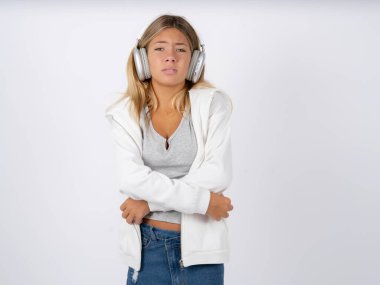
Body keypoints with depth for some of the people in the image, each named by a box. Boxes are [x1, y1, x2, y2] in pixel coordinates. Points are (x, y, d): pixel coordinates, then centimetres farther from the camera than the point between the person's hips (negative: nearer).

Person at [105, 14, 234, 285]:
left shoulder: (213, 103, -4)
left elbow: (218, 174, -14)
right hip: (148, 245, 1)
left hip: (200, 244, -1)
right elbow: (131, 178, -14)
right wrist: (201, 200, -19)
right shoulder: (126, 112, -1)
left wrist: (150, 199, -14)